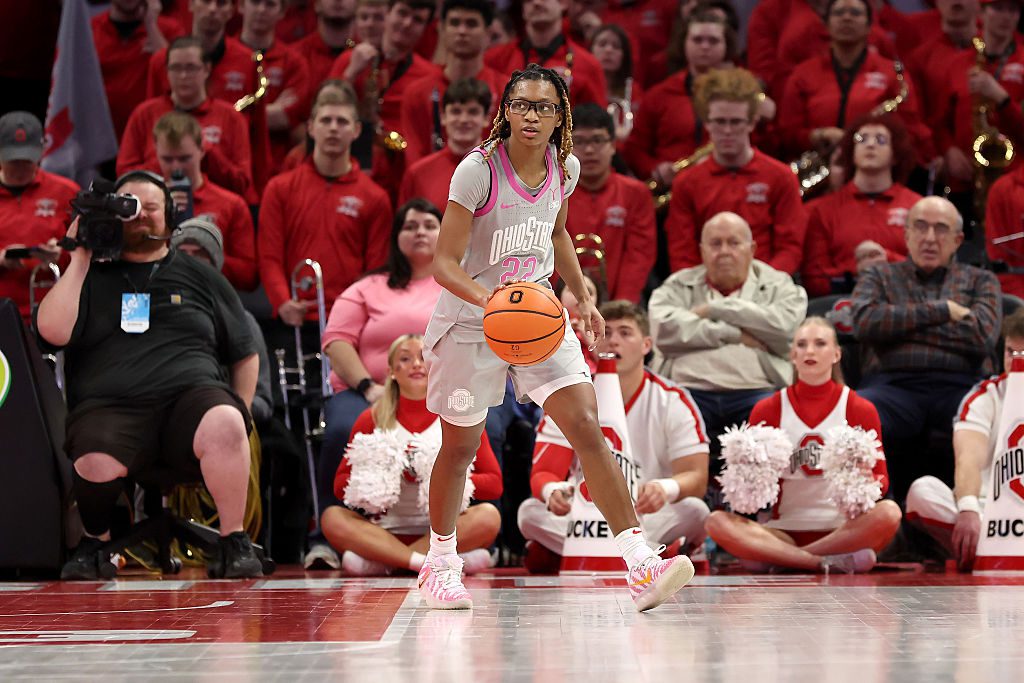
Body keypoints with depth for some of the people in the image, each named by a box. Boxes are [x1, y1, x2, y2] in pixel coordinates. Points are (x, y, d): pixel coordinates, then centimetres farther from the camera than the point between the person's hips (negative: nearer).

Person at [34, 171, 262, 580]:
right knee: (96, 464, -35)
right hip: (110, 407, 0)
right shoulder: (92, 276, 20)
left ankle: (234, 542, -20)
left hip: (191, 393, 1)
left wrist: (240, 416, 9)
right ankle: (95, 540, -1)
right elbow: (53, 331, 1)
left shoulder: (200, 278, 23)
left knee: (224, 425, -36)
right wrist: (80, 260, 6)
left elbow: (245, 355, 23)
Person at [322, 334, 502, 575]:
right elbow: (340, 487, 4)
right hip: (387, 531, 0)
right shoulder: (372, 419, 7)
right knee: (332, 517, -25)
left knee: (488, 515, -29)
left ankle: (380, 561, -28)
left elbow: (494, 485, 2)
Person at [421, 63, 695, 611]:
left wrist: (583, 296, 15)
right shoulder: (478, 170, -20)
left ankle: (640, 565, -19)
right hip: (471, 320, -3)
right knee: (459, 445, 11)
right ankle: (440, 561, 35)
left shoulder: (564, 168, -3)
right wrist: (490, 298, -39)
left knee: (586, 425, -13)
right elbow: (444, 263, -21)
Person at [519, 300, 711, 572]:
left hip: (651, 520, -1)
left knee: (693, 510, -31)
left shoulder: (674, 402, -4)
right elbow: (543, 473, -9)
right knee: (531, 511, -28)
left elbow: (697, 478, -13)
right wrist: (552, 491, -37)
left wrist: (666, 488, -39)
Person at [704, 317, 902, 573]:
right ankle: (830, 562, -31)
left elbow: (880, 479, 6)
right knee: (717, 522, -27)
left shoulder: (861, 409, 7)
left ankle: (772, 557, -26)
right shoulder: (767, 410, 10)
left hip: (842, 529, 0)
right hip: (785, 529, 1)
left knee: (888, 513, -33)